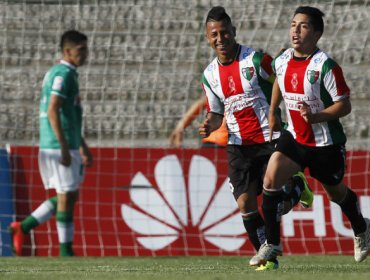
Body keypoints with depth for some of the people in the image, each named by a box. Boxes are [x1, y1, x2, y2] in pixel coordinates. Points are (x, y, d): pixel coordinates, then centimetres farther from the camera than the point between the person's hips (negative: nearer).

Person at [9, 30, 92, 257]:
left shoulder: (69, 74, 19)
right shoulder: (63, 74, -12)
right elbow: (52, 111, -21)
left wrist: (82, 146, 28)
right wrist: (64, 148, -24)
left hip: (67, 146, 10)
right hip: (60, 146, -10)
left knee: (68, 195, 14)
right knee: (67, 196, -4)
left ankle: (23, 227, 13)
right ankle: (66, 251, 1)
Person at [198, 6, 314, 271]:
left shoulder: (257, 60, -11)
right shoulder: (210, 74, 6)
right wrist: (209, 126, -6)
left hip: (270, 140, -4)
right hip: (238, 147, 4)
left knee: (276, 205, -9)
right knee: (245, 203, -6)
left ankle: (298, 186, 26)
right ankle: (268, 256, 9)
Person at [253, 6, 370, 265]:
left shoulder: (326, 66, -22)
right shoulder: (282, 62, -4)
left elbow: (344, 105, -20)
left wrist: (315, 117, -34)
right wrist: (272, 114, 22)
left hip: (326, 144, -4)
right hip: (295, 137, 4)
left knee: (336, 193, 15)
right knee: (271, 179, -16)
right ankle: (272, 244, -7)